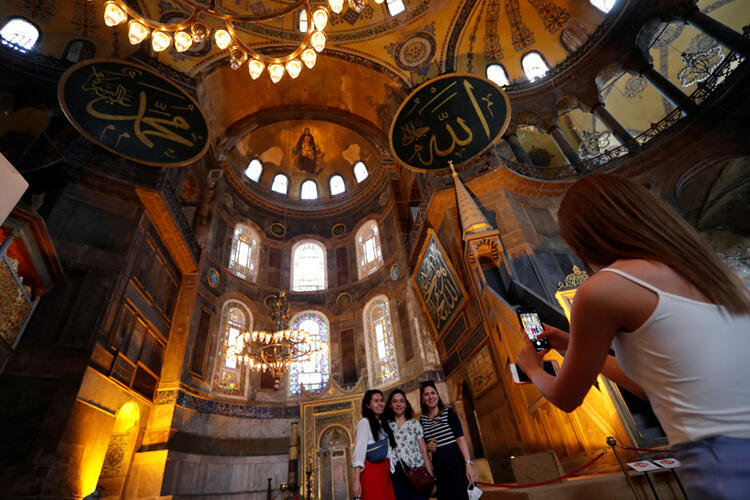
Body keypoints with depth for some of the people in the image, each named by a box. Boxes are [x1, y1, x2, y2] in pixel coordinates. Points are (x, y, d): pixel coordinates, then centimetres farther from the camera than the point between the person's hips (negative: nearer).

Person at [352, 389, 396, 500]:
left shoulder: (383, 424, 19)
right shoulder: (364, 422, -3)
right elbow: (360, 448, -13)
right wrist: (356, 479, -21)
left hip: (385, 471, 7)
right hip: (371, 471, -7)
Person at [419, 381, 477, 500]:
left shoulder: (448, 412, -4)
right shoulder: (423, 419, 8)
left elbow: (460, 438, -11)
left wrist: (468, 464, -20)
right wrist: (427, 447, -3)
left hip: (455, 460, -4)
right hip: (438, 464, 4)